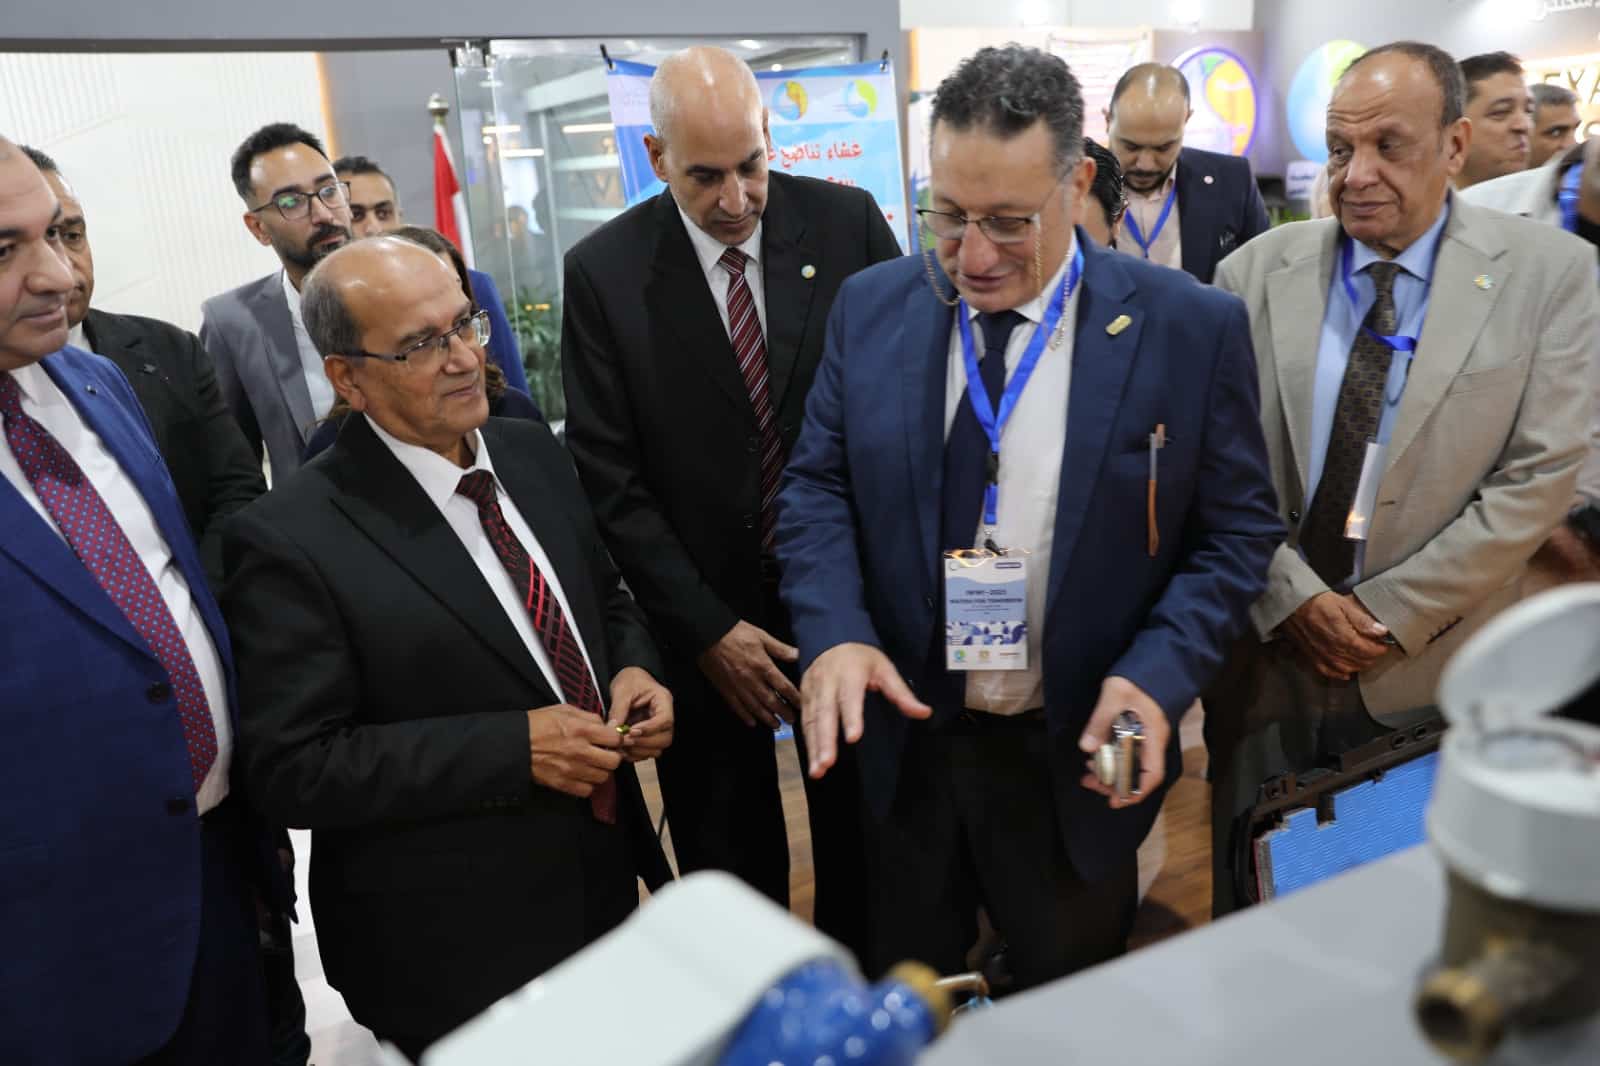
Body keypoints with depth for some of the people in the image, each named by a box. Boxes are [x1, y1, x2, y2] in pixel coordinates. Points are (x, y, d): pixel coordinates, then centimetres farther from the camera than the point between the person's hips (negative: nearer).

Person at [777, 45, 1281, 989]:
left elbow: (1238, 528, -5)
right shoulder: (872, 308, -3)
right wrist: (834, 630, -18)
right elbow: (818, 486, 0)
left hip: (1078, 754, -1)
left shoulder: (1192, 329, -11)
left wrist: (1158, 673, -20)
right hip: (906, 744, 2)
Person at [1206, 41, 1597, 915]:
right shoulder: (1256, 272, -2)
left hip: (1428, 670, -1)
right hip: (1265, 654, 1)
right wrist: (1292, 595, -12)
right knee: (1251, 906, 16)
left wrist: (1390, 612, -12)